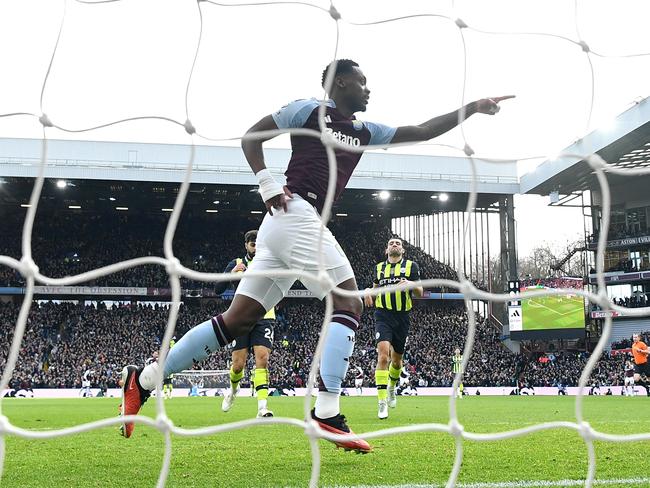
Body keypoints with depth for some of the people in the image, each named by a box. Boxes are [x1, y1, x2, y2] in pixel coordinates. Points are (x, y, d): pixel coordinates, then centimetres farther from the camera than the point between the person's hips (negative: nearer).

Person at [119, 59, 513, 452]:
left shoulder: (365, 132, 25)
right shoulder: (309, 110, 6)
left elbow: (422, 132, 26)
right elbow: (251, 137, 6)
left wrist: (472, 108, 22)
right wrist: (267, 183, -9)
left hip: (288, 223, 8)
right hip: (296, 213, -8)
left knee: (239, 319, 3)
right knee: (350, 303, -10)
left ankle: (143, 380, 6)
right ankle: (327, 410, -15)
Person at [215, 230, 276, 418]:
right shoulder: (237, 263, 6)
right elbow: (218, 289, -1)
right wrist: (232, 273, -17)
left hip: (263, 319, 0)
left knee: (262, 359, -15)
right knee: (238, 364, 1)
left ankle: (262, 408, -18)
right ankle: (233, 388, 35)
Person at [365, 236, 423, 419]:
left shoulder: (411, 265, 6)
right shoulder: (379, 267, 13)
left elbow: (420, 293, 1)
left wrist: (411, 284, -21)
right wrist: (368, 292, 0)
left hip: (402, 317, 1)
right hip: (383, 315, -1)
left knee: (396, 359, 13)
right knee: (383, 354, -20)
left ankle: (392, 387, 44)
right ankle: (382, 402, -20)